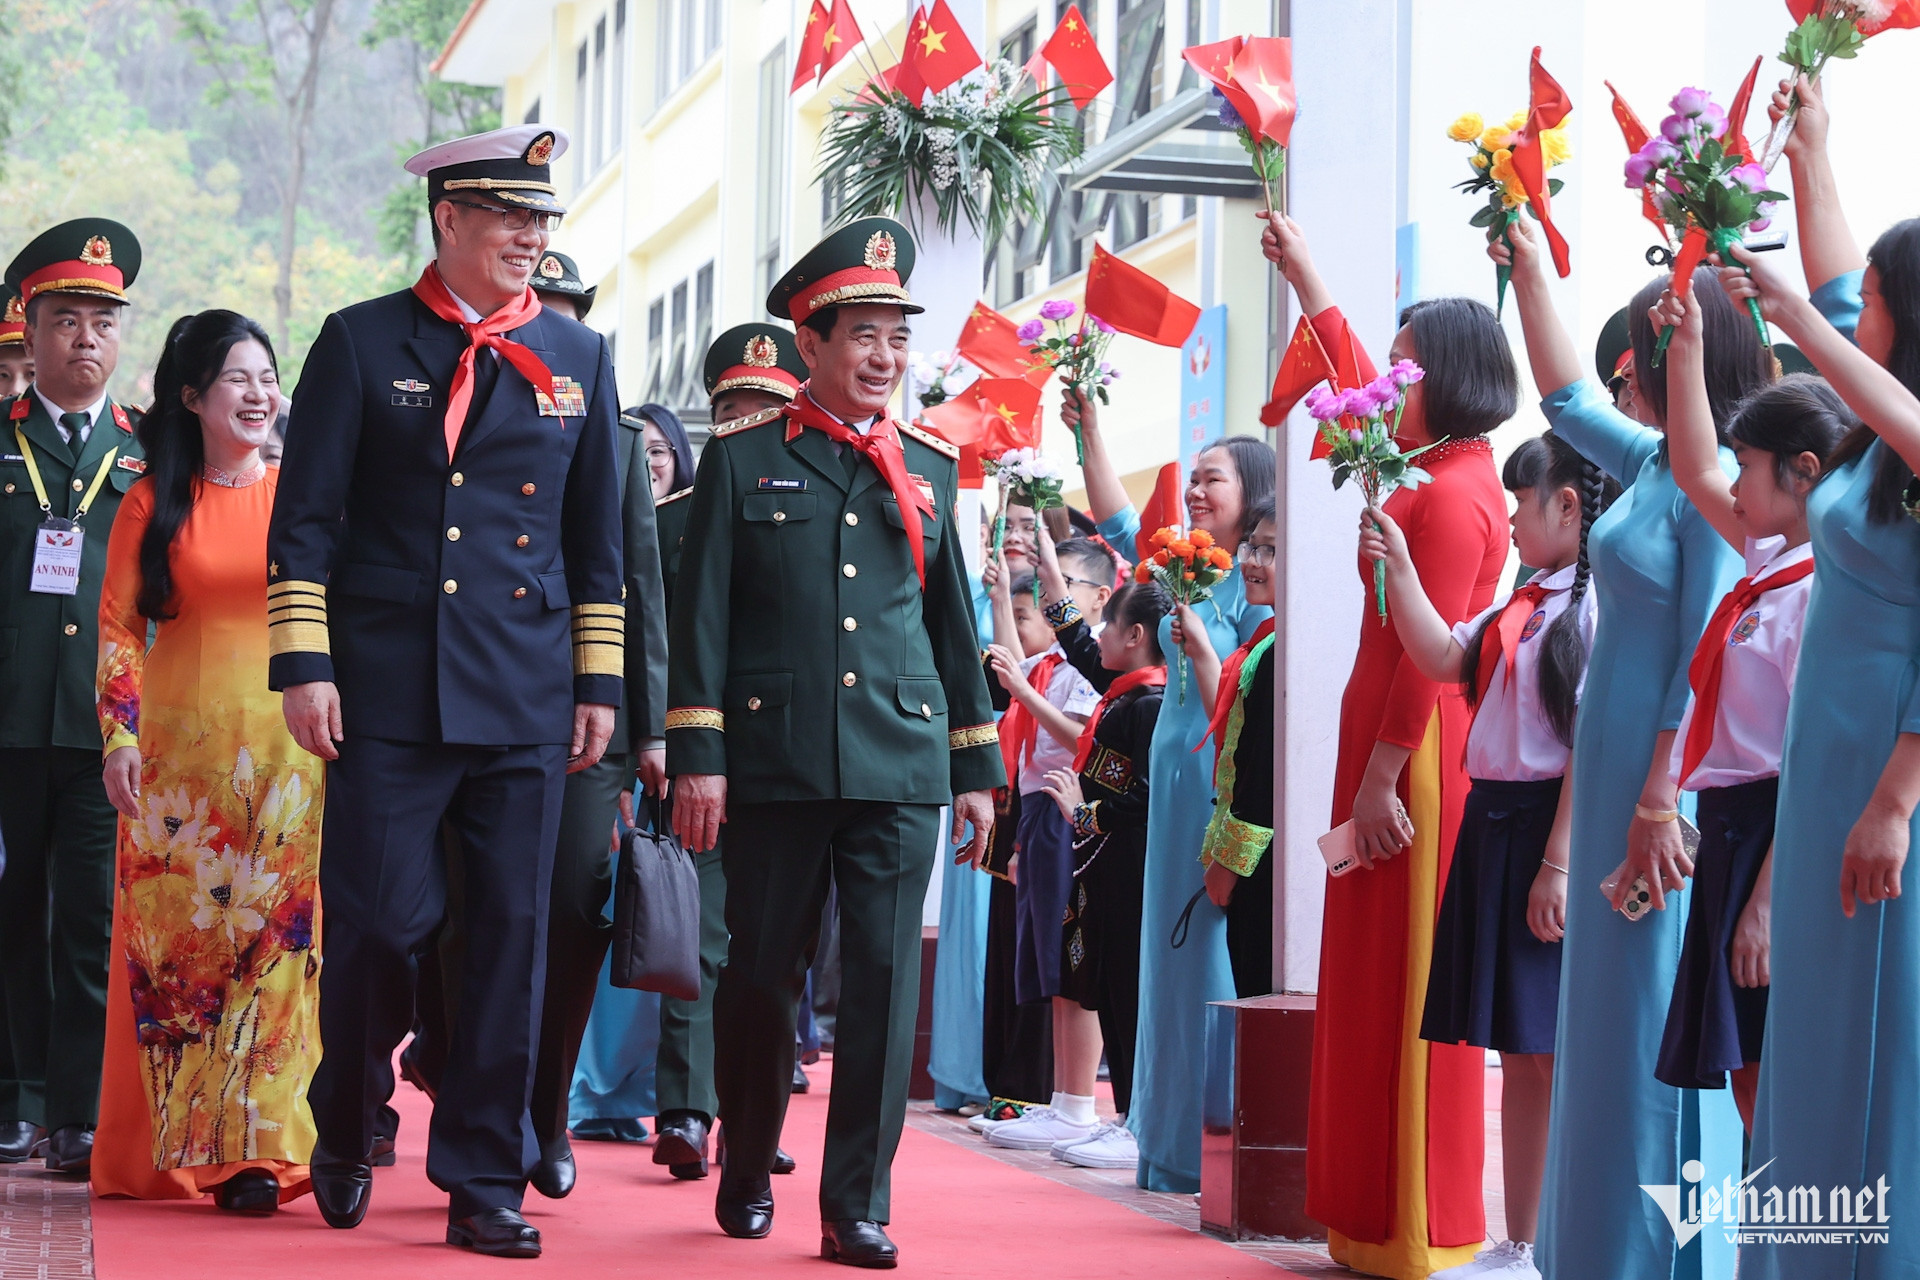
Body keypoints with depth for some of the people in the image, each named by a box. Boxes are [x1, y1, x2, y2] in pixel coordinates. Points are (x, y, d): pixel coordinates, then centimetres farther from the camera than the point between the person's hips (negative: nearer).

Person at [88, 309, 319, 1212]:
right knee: (172, 938, 2)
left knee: (275, 944, -4)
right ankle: (169, 1139, 13)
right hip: (178, 747, 0)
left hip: (285, 747, 0)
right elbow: (118, 627, 6)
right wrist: (121, 737, -5)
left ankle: (252, 1146, 0)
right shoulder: (153, 503, 6)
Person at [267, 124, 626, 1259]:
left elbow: (599, 540, 15)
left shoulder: (580, 358, 12)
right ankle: (347, 1134, 23)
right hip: (389, 694, -2)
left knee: (513, 934, 1)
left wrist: (600, 685, 10)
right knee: (380, 922, -3)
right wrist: (303, 664, -5)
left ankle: (485, 1181, 10)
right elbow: (305, 519, 2)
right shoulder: (362, 343, 4)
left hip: (529, 701, 3)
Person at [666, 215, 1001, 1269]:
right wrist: (695, 756, -6)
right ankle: (747, 1173, 25)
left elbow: (954, 622, 16)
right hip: (773, 761, -2)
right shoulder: (742, 459, 4)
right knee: (760, 976, 6)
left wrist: (976, 768, 13)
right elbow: (701, 616, 1)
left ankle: (858, 1204, 3)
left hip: (900, 764, 2)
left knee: (884, 979, -3)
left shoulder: (929, 466, 13)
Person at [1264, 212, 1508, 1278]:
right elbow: (1351, 384, 30)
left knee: (1404, 984, -6)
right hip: (1393, 740, 10)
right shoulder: (1437, 470, 13)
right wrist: (1302, 274, 37)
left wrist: (1381, 779, -21)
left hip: (1415, 752, -10)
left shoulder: (1454, 495, -15)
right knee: (1376, 979, 11)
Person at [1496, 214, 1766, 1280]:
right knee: (1615, 1021, 12)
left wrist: (1662, 800, -20)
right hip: (1620, 766, 9)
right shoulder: (1657, 464, 10)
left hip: (1671, 779, -9)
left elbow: (1709, 658, -19)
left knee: (1654, 1021, -4)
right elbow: (1566, 401, 27)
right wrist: (1528, 269, 27)